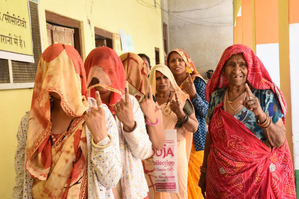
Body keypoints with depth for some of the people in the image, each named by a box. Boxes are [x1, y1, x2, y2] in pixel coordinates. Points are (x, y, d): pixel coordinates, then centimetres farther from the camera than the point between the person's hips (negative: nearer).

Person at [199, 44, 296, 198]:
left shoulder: (265, 96, -10)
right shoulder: (216, 96, -2)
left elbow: (279, 141, -13)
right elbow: (210, 135, 6)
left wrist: (260, 114, -28)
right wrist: (204, 171, 10)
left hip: (257, 176, -2)